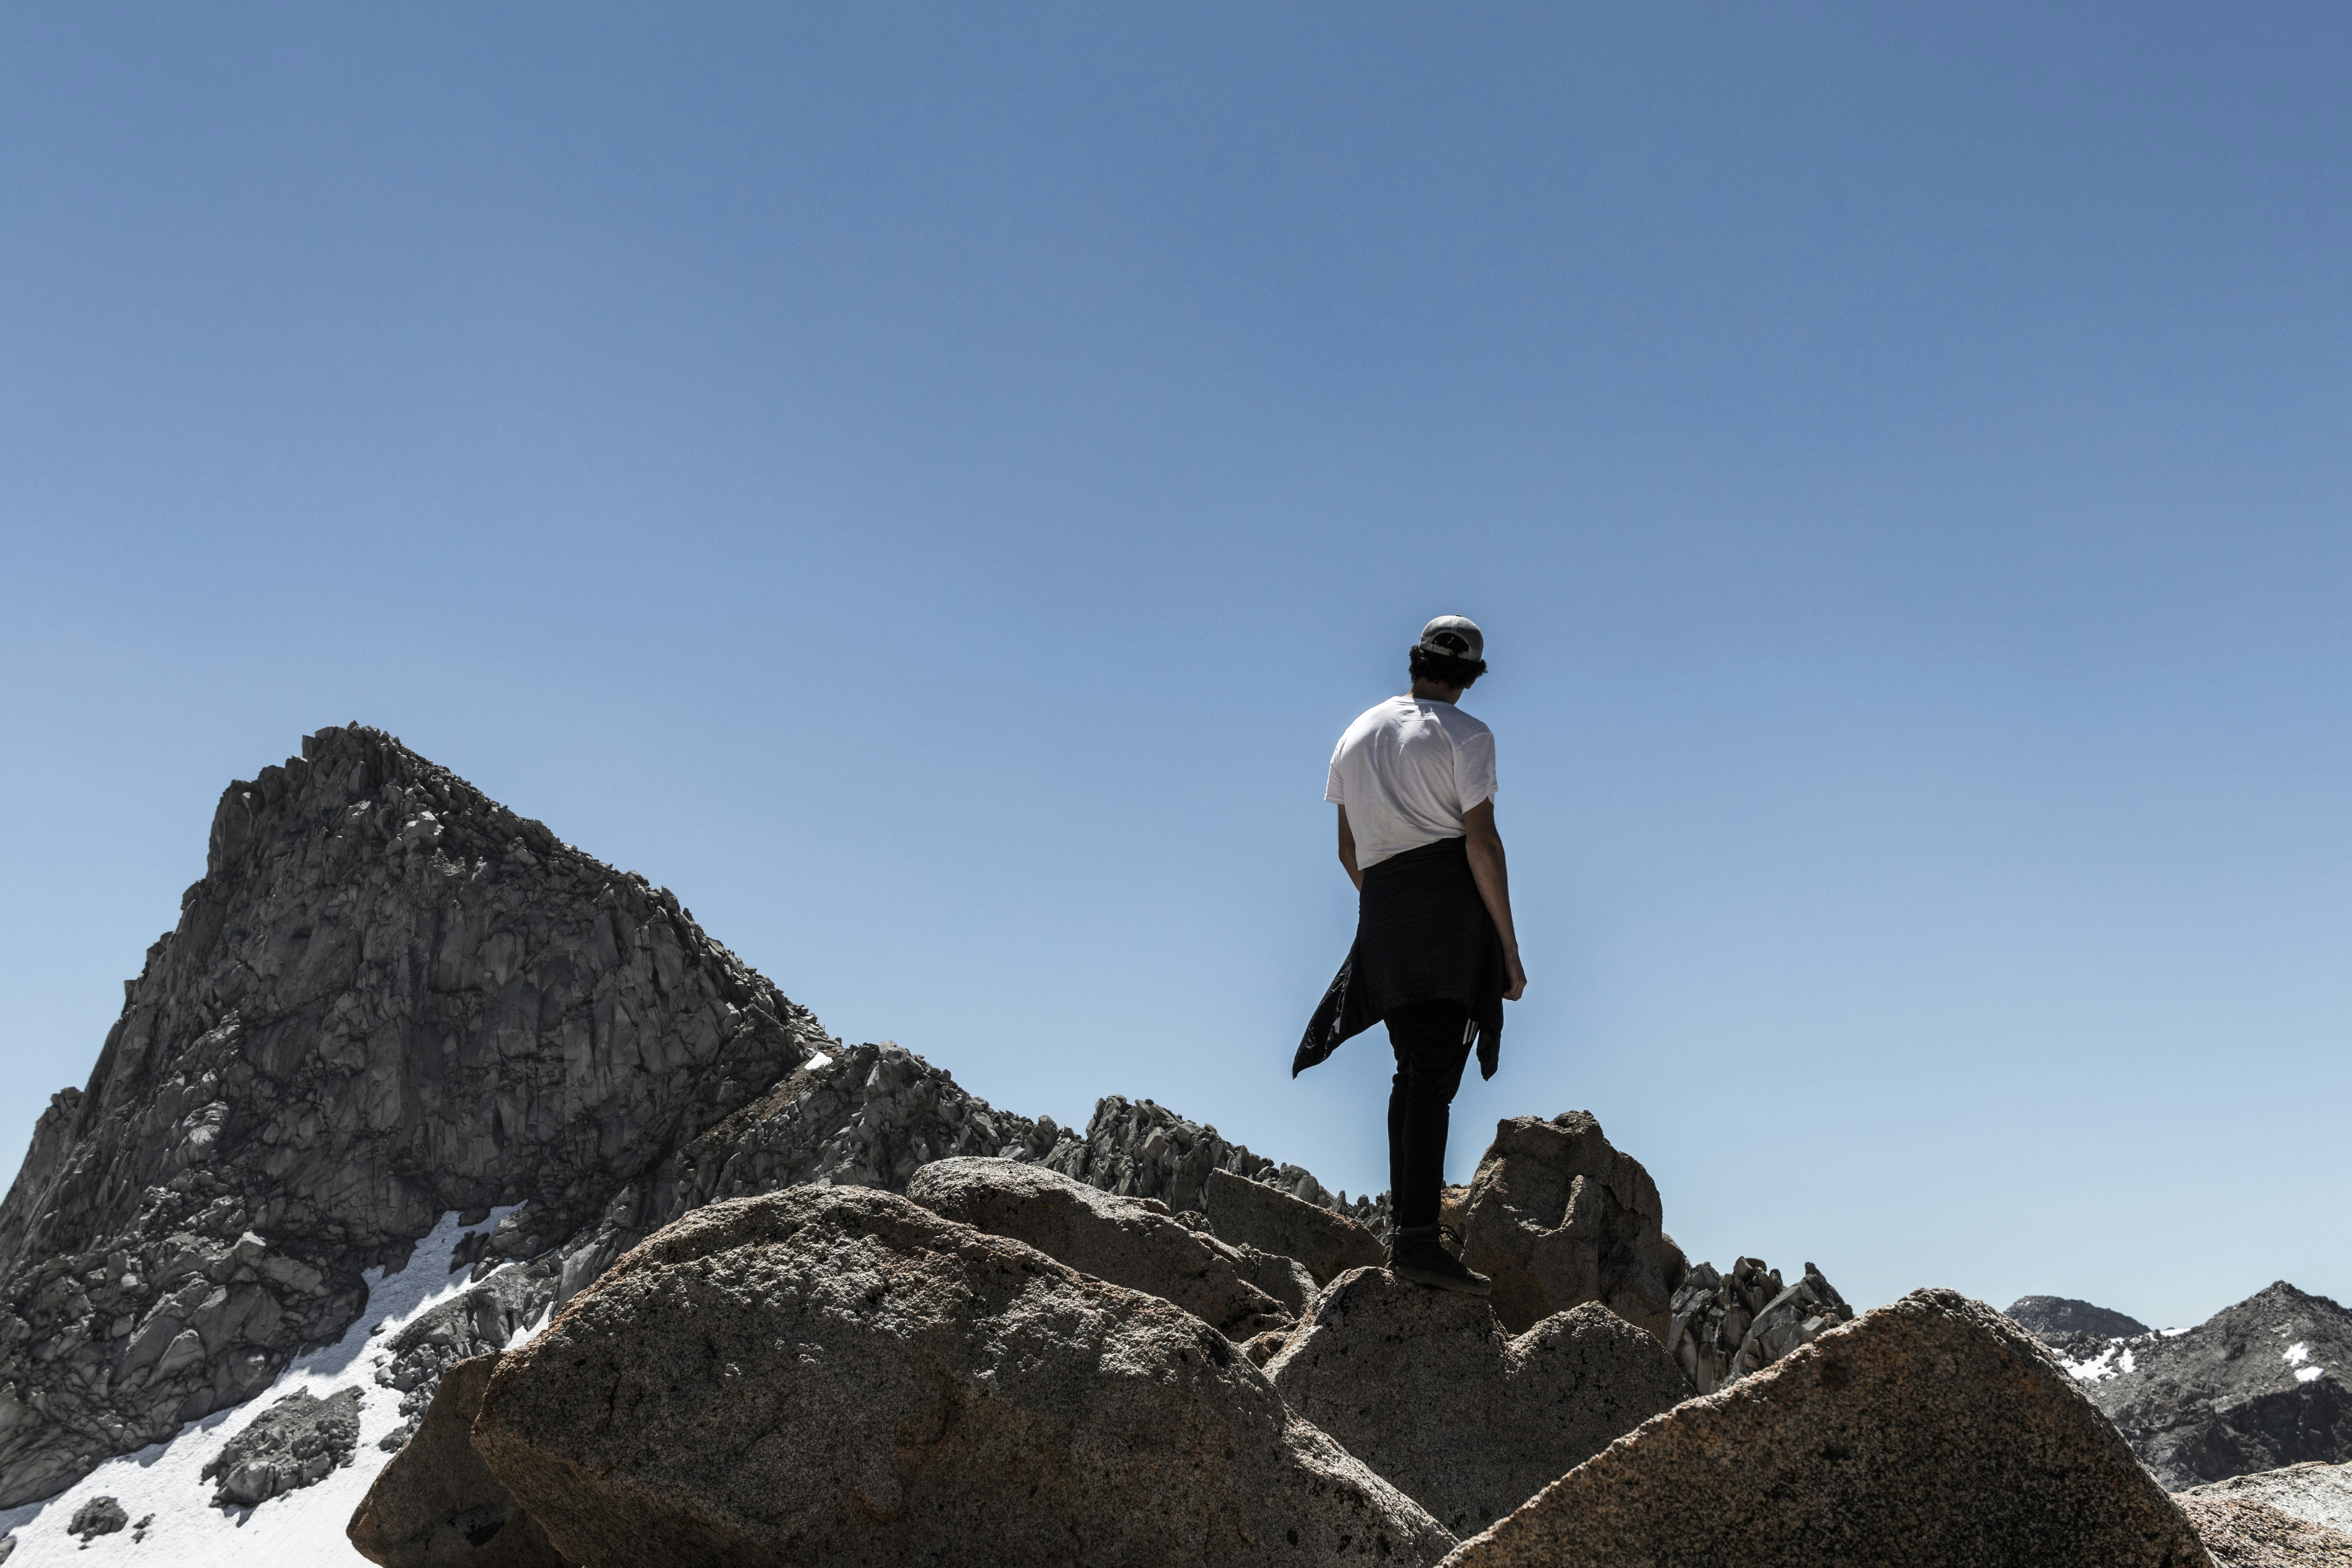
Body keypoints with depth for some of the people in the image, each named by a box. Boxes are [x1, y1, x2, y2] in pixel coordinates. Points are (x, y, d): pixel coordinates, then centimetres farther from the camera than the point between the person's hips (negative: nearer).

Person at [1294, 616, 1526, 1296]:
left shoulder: (1356, 735, 18)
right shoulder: (1465, 735, -1)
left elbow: (1348, 850, 20)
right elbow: (1481, 842, -10)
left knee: (1415, 1067, 18)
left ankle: (1403, 1208, 19)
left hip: (1382, 908, 6)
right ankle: (1418, 1239, -17)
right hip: (1451, 901, -6)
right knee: (1435, 1073, -11)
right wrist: (1510, 947, -7)